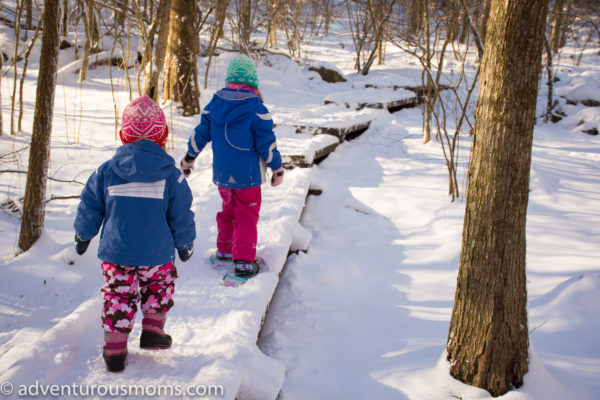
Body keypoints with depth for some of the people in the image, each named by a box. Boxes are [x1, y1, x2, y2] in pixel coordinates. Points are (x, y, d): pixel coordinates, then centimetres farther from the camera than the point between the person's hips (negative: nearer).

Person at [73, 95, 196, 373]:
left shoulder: (107, 170, -3)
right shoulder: (170, 173, -8)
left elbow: (89, 208, 4)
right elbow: (181, 215, -4)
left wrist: (82, 236, 21)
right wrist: (185, 244, 12)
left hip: (115, 253, 1)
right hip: (157, 254, -1)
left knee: (118, 296, 12)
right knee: (159, 287, 24)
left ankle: (115, 349, 15)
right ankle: (152, 329, 21)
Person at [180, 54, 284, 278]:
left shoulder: (213, 105, 1)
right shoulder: (256, 109, -14)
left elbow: (200, 135, 8)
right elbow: (267, 144, -12)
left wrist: (189, 159, 21)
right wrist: (277, 169, 1)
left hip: (221, 173, 5)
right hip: (247, 175, -5)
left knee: (228, 210, 22)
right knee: (247, 215, 3)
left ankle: (224, 251, 32)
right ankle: (244, 261, 1)